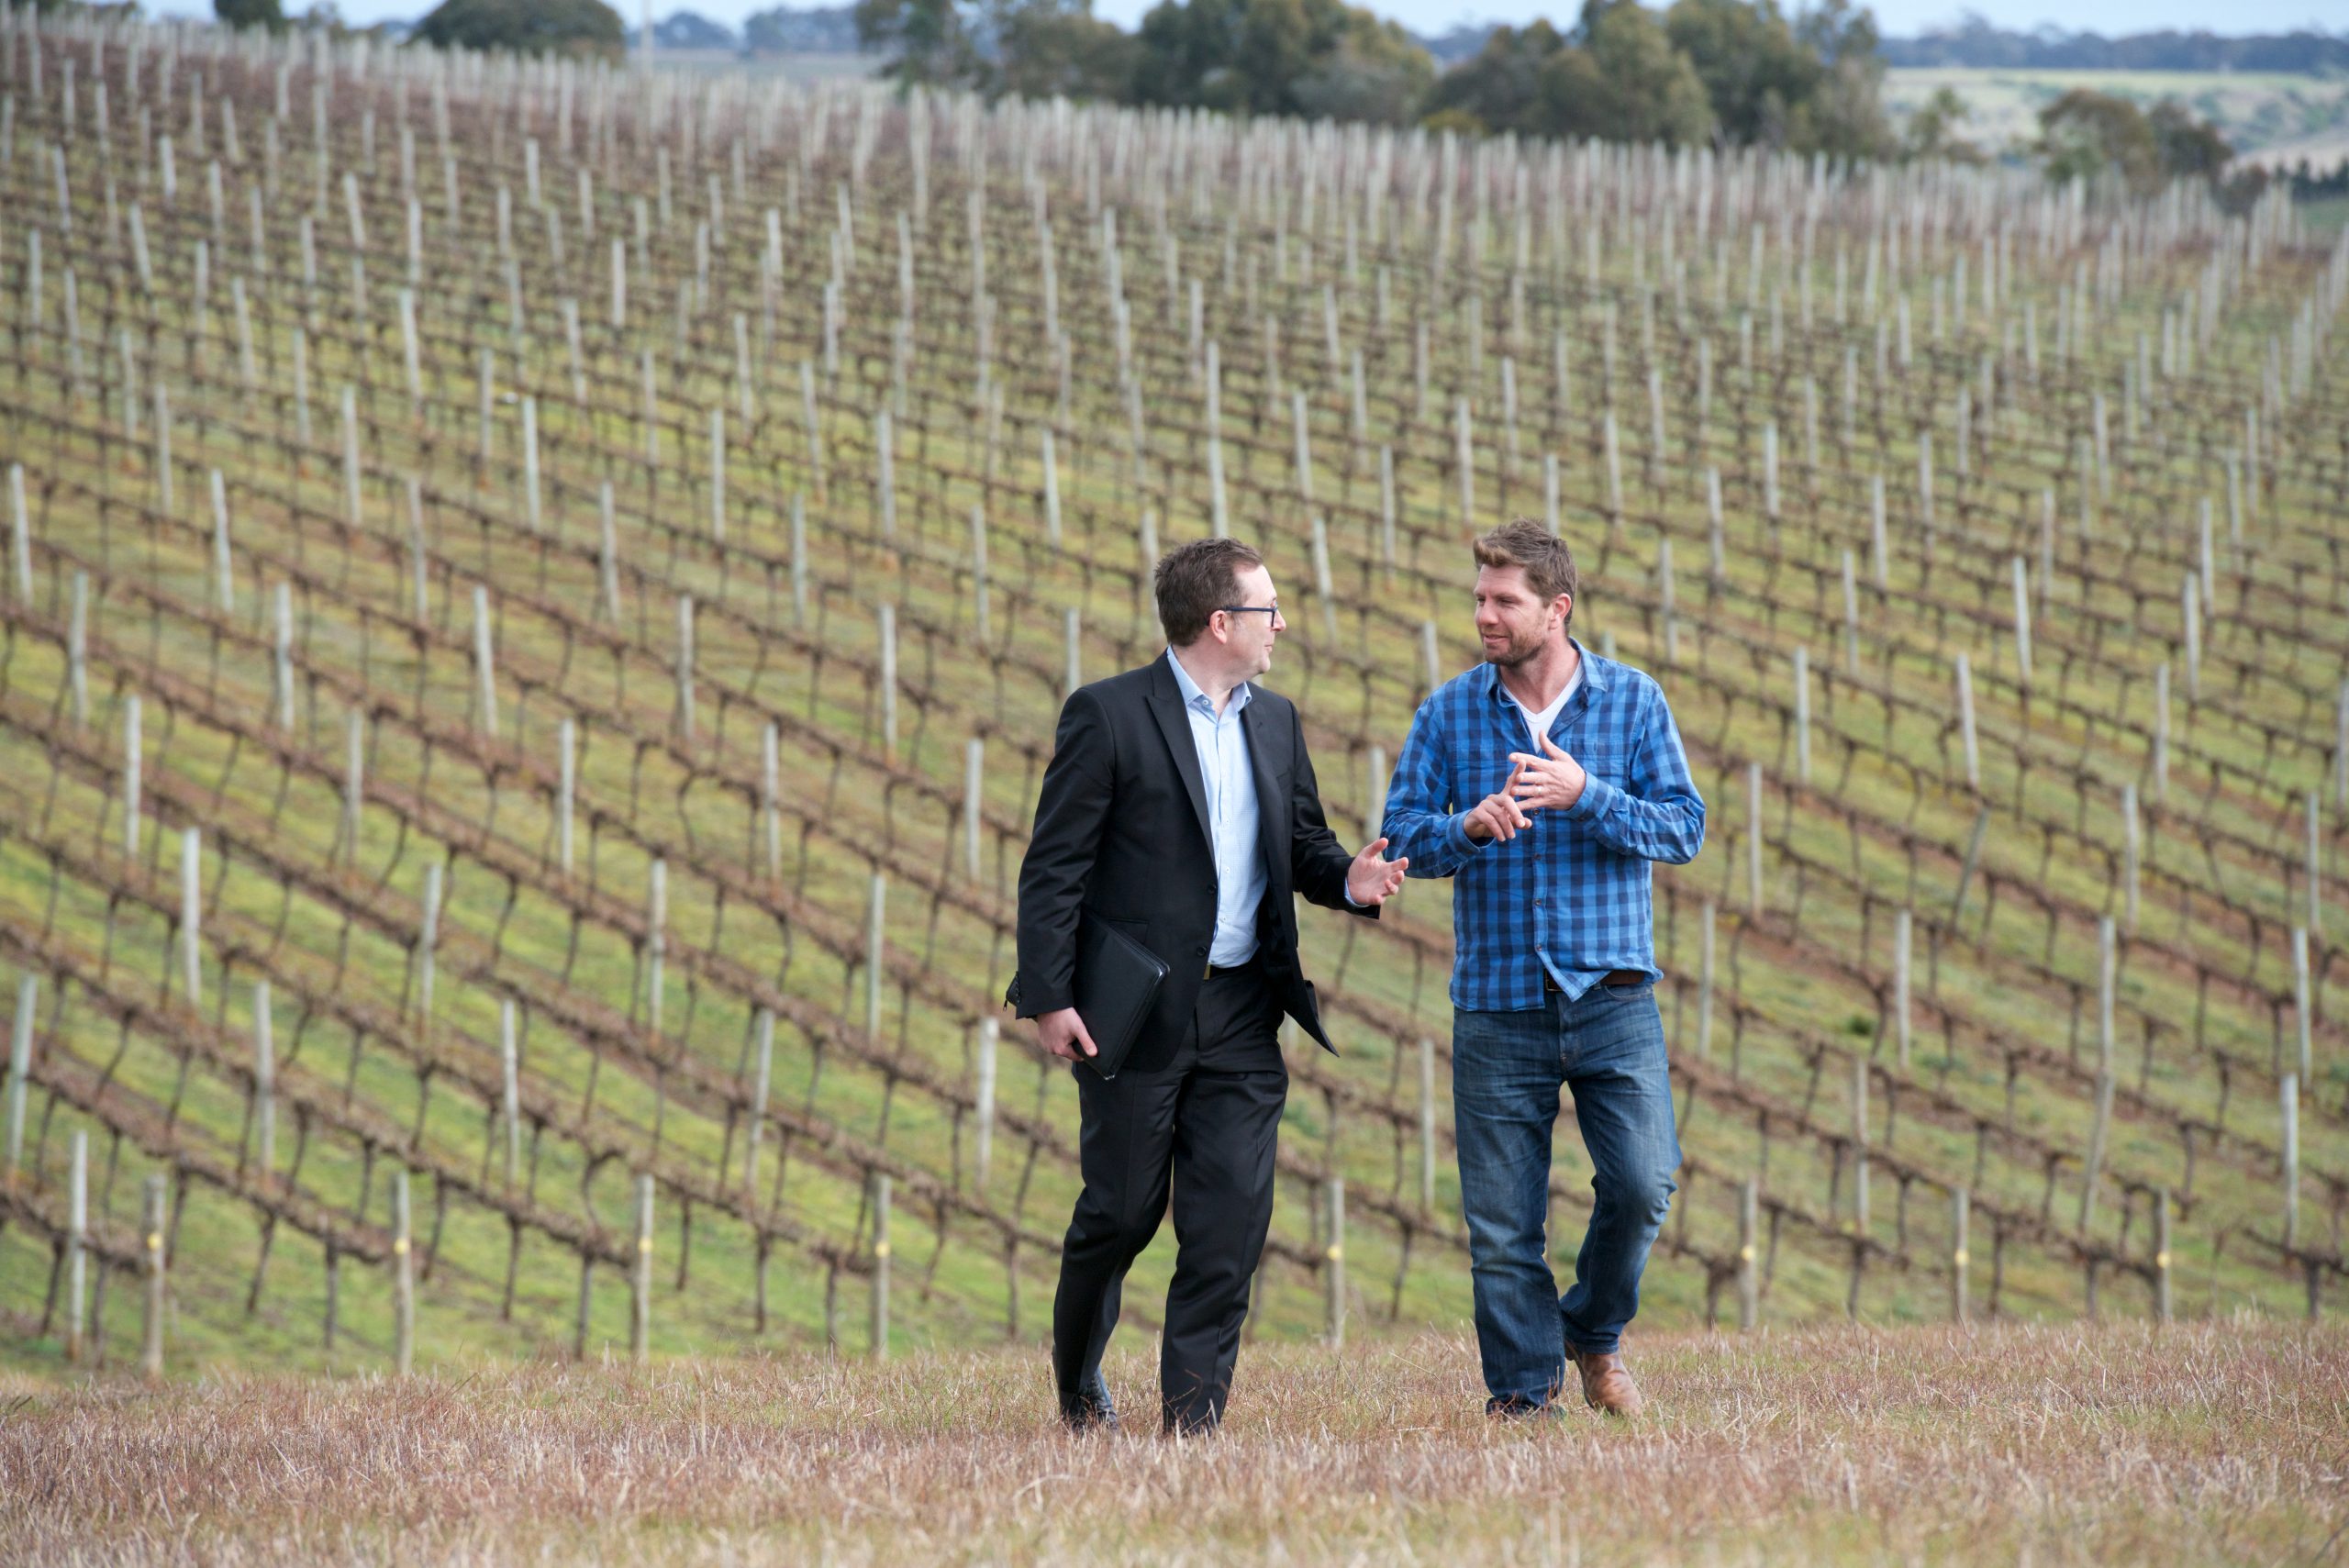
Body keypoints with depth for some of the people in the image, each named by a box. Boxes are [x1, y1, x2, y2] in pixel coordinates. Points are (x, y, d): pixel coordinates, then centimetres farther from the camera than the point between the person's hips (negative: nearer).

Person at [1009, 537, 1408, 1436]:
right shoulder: (1107, 715, -6)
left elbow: (1303, 844, 21)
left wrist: (1348, 879, -3)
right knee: (1121, 1211, 3)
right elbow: (1054, 867, -7)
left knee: (1231, 1219, -3)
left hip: (1241, 1016, 5)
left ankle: (1191, 1416, 1)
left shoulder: (1275, 722, 14)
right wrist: (1050, 997, -14)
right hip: (1137, 1014, -5)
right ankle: (1078, 1380, 26)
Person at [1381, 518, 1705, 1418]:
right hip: (1496, 1001, 1)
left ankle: (1594, 1334, 14)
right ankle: (1522, 1391, 13)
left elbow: (1683, 831, -2)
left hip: (1611, 997, -1)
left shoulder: (1632, 702, 3)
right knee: (1500, 1220, 0)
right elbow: (1402, 836, 2)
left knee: (1642, 1182, -12)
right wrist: (1469, 827, -19)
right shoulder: (1448, 713, 5)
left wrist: (1586, 794, -18)